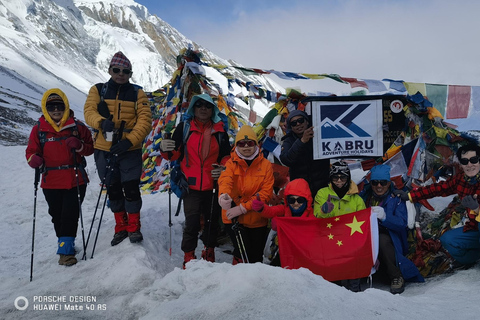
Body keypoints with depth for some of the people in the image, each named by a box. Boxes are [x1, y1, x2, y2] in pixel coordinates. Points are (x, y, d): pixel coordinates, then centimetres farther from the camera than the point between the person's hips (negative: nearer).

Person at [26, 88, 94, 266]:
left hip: (76, 180, -2)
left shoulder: (77, 126, 0)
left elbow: (91, 148, 5)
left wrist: (79, 145, -16)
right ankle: (65, 243, 30)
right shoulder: (39, 129, 2)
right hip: (51, 183, 2)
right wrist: (34, 160, -15)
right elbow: (32, 151, 7)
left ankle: (66, 248, 7)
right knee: (57, 216, 12)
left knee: (70, 215, -4)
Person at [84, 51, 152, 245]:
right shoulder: (97, 90, 7)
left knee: (131, 188, -4)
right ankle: (121, 228, 27)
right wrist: (102, 122, -30)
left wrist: (129, 141, -21)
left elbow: (145, 120, -6)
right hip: (104, 150, 2)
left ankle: (134, 228, 16)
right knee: (113, 190, 11)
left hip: (130, 150, -2)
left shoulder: (137, 94, 4)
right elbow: (89, 111, -7)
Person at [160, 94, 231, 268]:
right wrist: (166, 149, -17)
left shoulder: (219, 131, 8)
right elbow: (175, 154, 4)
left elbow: (227, 155, 15)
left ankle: (209, 252, 33)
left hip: (213, 185, 2)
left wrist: (223, 167, -5)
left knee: (212, 221, 12)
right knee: (192, 223, -6)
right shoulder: (184, 127, 4)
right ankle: (189, 256, 13)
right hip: (191, 185, -2)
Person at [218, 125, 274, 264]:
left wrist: (243, 208, -20)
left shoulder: (265, 165, -1)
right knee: (243, 256, -12)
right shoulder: (231, 163, -2)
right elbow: (225, 180, -23)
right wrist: (224, 195, -47)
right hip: (234, 218, -1)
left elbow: (266, 192, -9)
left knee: (256, 259, 11)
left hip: (257, 220, 2)